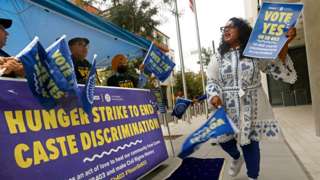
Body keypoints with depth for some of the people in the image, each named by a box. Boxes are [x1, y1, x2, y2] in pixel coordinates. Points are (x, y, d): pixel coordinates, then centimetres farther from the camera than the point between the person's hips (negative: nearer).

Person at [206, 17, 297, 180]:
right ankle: (237, 157, 42)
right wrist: (214, 95, -14)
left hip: (251, 107, -2)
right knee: (223, 138, 6)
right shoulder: (219, 56, 4)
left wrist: (284, 44, -17)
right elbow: (212, 80, 6)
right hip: (228, 107, 2)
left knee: (250, 142, 6)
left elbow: (279, 69, -5)